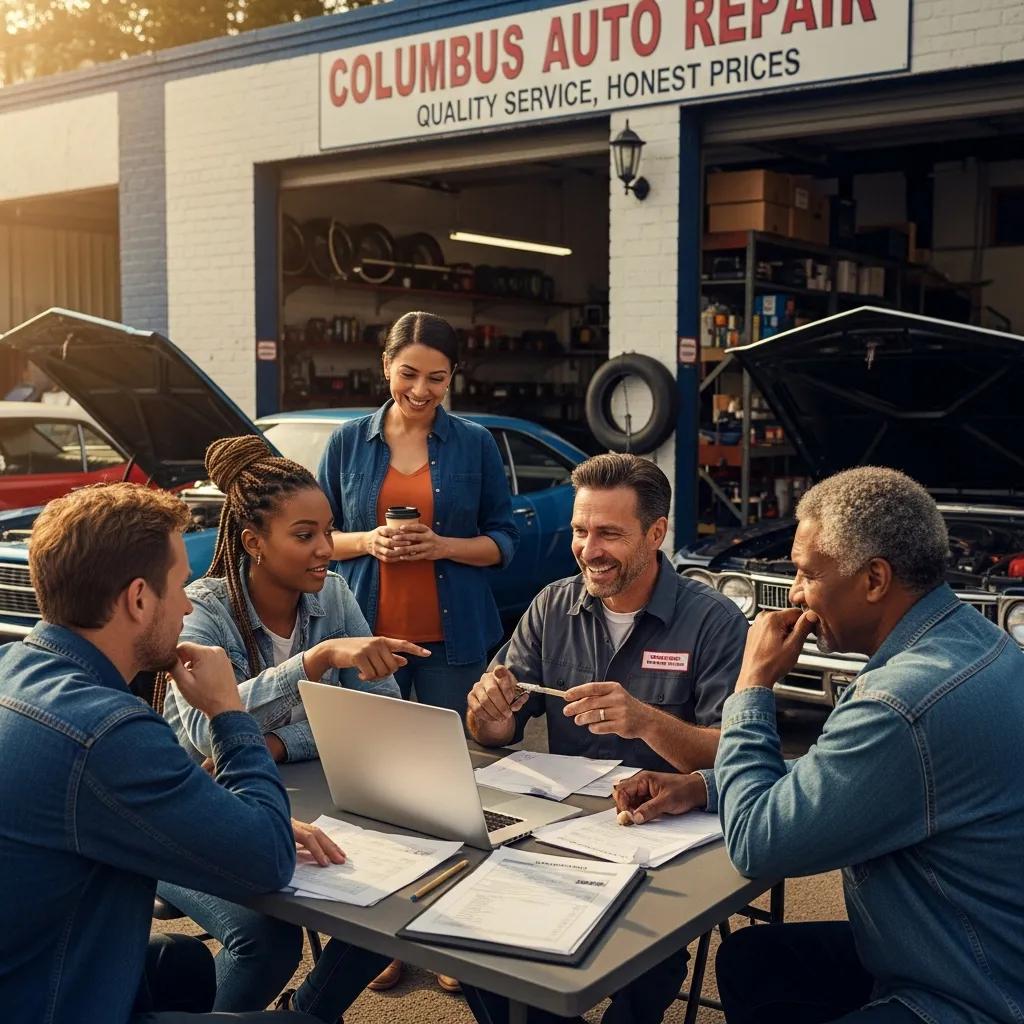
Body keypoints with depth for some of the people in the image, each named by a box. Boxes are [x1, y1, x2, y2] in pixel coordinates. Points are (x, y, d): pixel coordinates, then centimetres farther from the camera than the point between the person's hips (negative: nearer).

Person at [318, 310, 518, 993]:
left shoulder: (476, 444, 3)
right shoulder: (349, 441, 6)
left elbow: (504, 540, 4)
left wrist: (443, 546, -13)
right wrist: (367, 541, -11)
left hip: (451, 638, -1)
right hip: (369, 633, 1)